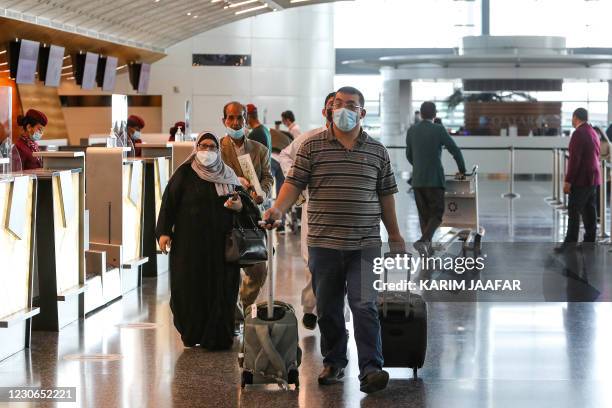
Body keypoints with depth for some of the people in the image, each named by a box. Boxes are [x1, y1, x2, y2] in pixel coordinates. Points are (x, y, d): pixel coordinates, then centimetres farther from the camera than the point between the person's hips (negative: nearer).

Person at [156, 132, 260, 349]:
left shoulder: (228, 175, 11)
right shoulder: (184, 174, 1)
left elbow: (244, 200, 16)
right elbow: (169, 201, -3)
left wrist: (240, 206, -9)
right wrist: (164, 231, -13)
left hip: (221, 244, 3)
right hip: (190, 243, -2)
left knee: (221, 290, 0)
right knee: (190, 288, 0)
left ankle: (217, 337, 7)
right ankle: (191, 334, 13)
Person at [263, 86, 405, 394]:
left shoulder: (377, 151, 8)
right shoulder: (312, 147, 4)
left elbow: (386, 195, 13)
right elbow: (294, 183, -2)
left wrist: (394, 234, 15)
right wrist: (278, 209, -20)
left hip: (364, 244, -1)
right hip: (324, 243, 1)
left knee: (364, 305, -11)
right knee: (327, 308, 10)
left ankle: (371, 369, -12)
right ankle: (333, 362, 25)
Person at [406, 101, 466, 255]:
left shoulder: (411, 131, 4)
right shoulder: (439, 130, -9)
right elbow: (455, 151, -6)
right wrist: (462, 170, 10)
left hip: (417, 180, 4)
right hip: (435, 180, -4)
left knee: (424, 214, 14)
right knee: (437, 214, 2)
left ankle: (428, 247, 15)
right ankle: (423, 241, -20)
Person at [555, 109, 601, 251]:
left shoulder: (579, 134, -15)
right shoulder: (593, 133, 12)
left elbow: (574, 159, -20)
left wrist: (568, 181, -18)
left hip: (581, 180, -9)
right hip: (593, 179, 9)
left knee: (574, 211, -7)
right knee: (589, 211, 10)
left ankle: (570, 242, -8)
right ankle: (590, 241, 12)